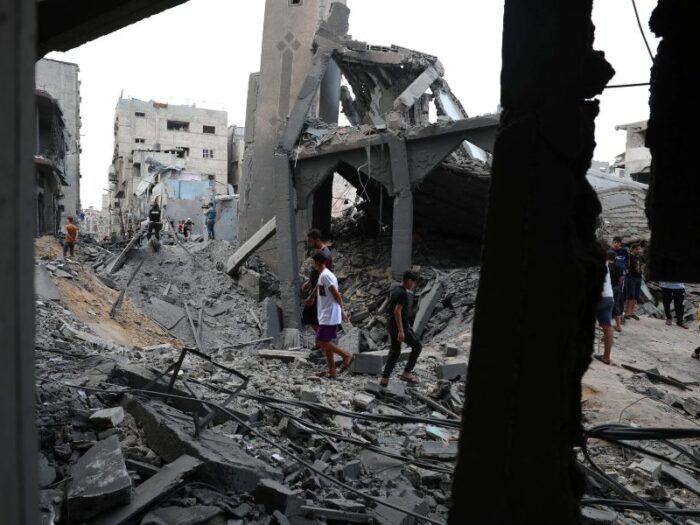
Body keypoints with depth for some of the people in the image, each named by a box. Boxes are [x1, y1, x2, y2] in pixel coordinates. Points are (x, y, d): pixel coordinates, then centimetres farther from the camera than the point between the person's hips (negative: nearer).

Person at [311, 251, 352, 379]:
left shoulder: (325, 275, -17)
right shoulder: (324, 275, 14)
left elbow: (336, 294, -20)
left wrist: (342, 310, -18)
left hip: (329, 317, -10)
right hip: (327, 316, 10)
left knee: (320, 341, -6)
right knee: (326, 342, 12)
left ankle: (346, 355, 0)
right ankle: (331, 371, 16)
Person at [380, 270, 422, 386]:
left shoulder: (394, 290, 9)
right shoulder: (403, 294, -20)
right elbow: (397, 311, -26)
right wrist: (401, 331, -25)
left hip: (391, 325, 9)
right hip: (400, 327, -9)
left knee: (395, 352, 15)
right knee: (417, 346, 7)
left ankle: (384, 379, 13)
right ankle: (407, 373, 11)